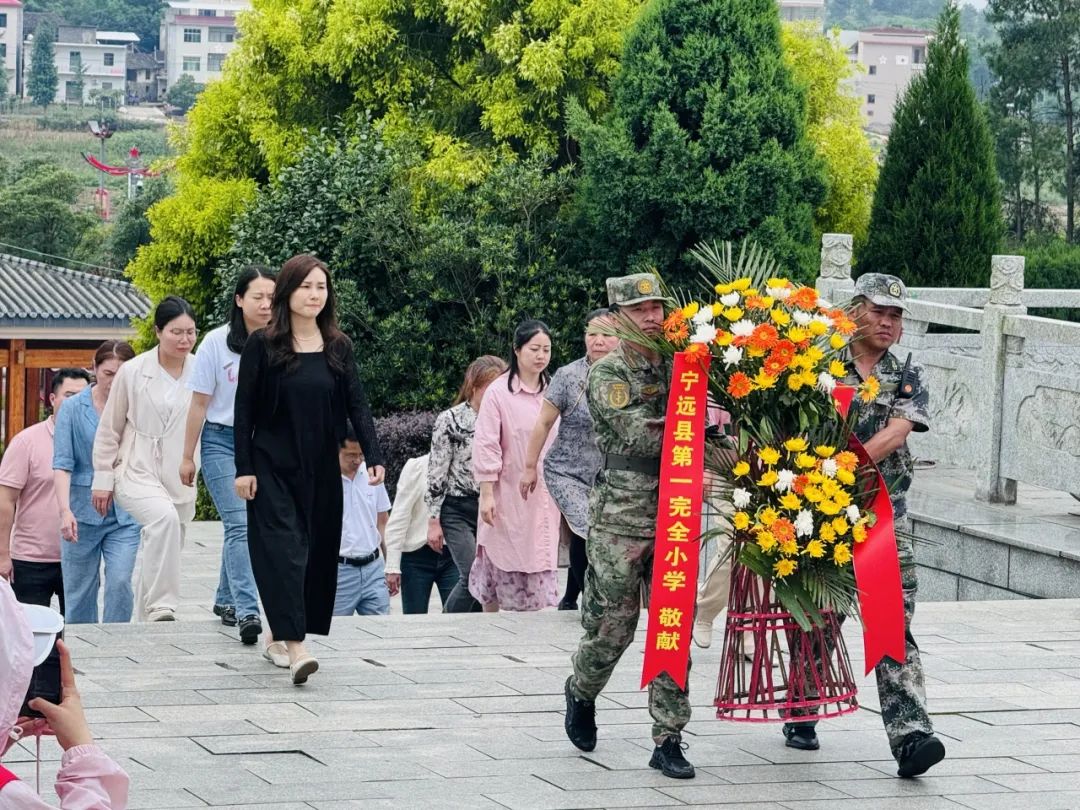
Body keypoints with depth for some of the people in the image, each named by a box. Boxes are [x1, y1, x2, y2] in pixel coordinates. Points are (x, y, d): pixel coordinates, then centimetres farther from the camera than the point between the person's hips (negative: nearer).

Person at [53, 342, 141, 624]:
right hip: (82, 514, 0)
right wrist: (65, 510, -20)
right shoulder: (73, 409, -1)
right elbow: (62, 464, -7)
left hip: (125, 516, 0)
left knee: (120, 583, -14)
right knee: (80, 593, 5)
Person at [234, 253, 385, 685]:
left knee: (318, 551, 6)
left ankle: (278, 634, 23)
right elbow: (244, 409, -3)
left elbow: (357, 405, 1)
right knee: (283, 549, -13)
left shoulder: (338, 347, 5)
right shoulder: (262, 345, -4)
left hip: (321, 471, 4)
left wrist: (374, 457, -11)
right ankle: (295, 647, -21)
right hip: (273, 467, -4)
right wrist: (243, 468, -9)